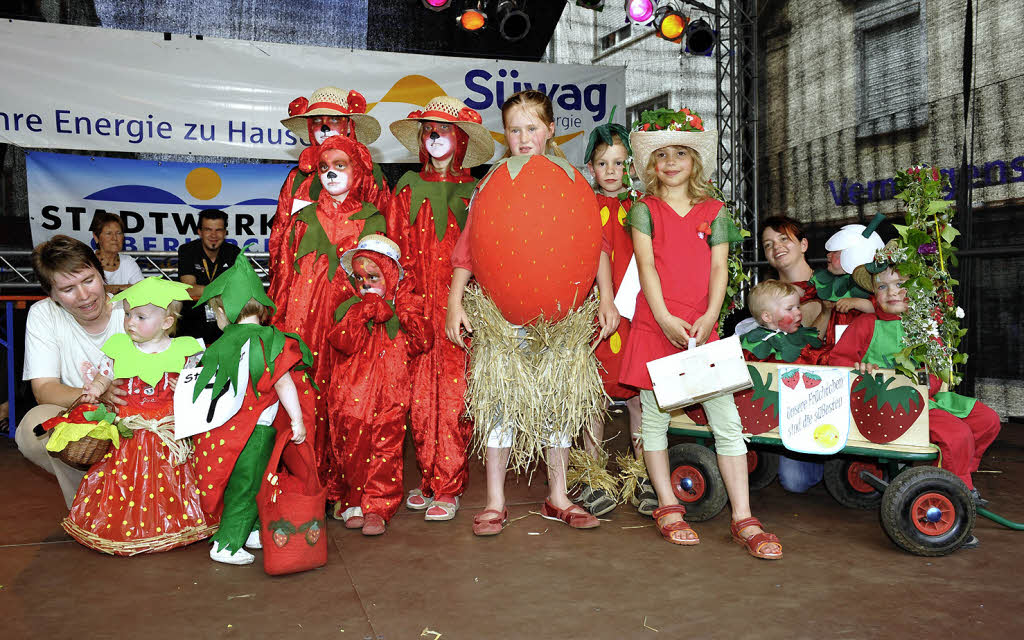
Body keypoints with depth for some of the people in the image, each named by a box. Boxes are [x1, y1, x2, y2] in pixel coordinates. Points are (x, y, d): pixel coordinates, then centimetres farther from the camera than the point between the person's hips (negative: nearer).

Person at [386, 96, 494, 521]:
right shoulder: (408, 187, 13)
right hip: (417, 306, 2)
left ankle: (448, 486, 4)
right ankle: (429, 479, 17)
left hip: (459, 306, -2)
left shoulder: (474, 191, 7)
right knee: (420, 395, 4)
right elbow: (394, 247, 11)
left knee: (453, 394, -4)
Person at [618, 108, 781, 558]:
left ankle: (743, 520, 4)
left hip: (702, 327, 2)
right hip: (655, 325, -1)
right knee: (655, 416, 5)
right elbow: (646, 265, -4)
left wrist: (709, 317, -12)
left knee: (727, 420, -2)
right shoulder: (645, 210, 6)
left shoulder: (714, 212, 12)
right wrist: (664, 318, -16)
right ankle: (668, 509, 19)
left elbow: (719, 269, 4)